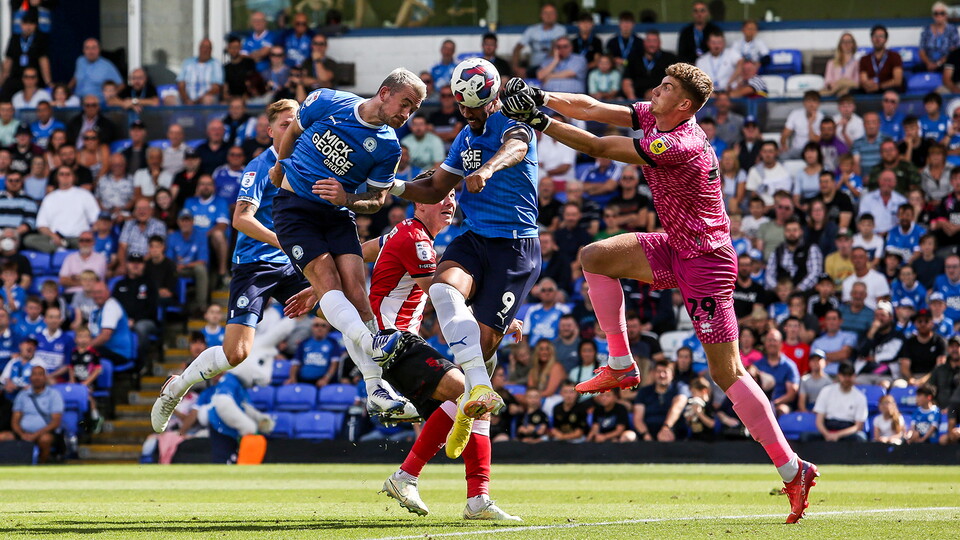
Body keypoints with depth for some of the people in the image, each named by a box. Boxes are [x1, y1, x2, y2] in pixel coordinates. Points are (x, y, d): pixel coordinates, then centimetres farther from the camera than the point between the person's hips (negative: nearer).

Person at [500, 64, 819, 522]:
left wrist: (539, 122, -18)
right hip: (675, 249, 9)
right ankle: (621, 365, 8)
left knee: (727, 373, -9)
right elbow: (594, 109, 2)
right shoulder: (654, 117, 1)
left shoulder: (679, 145, -26)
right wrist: (542, 98, -11)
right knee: (595, 257, 1)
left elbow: (598, 147, -23)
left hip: (705, 260, -9)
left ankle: (793, 471, -5)